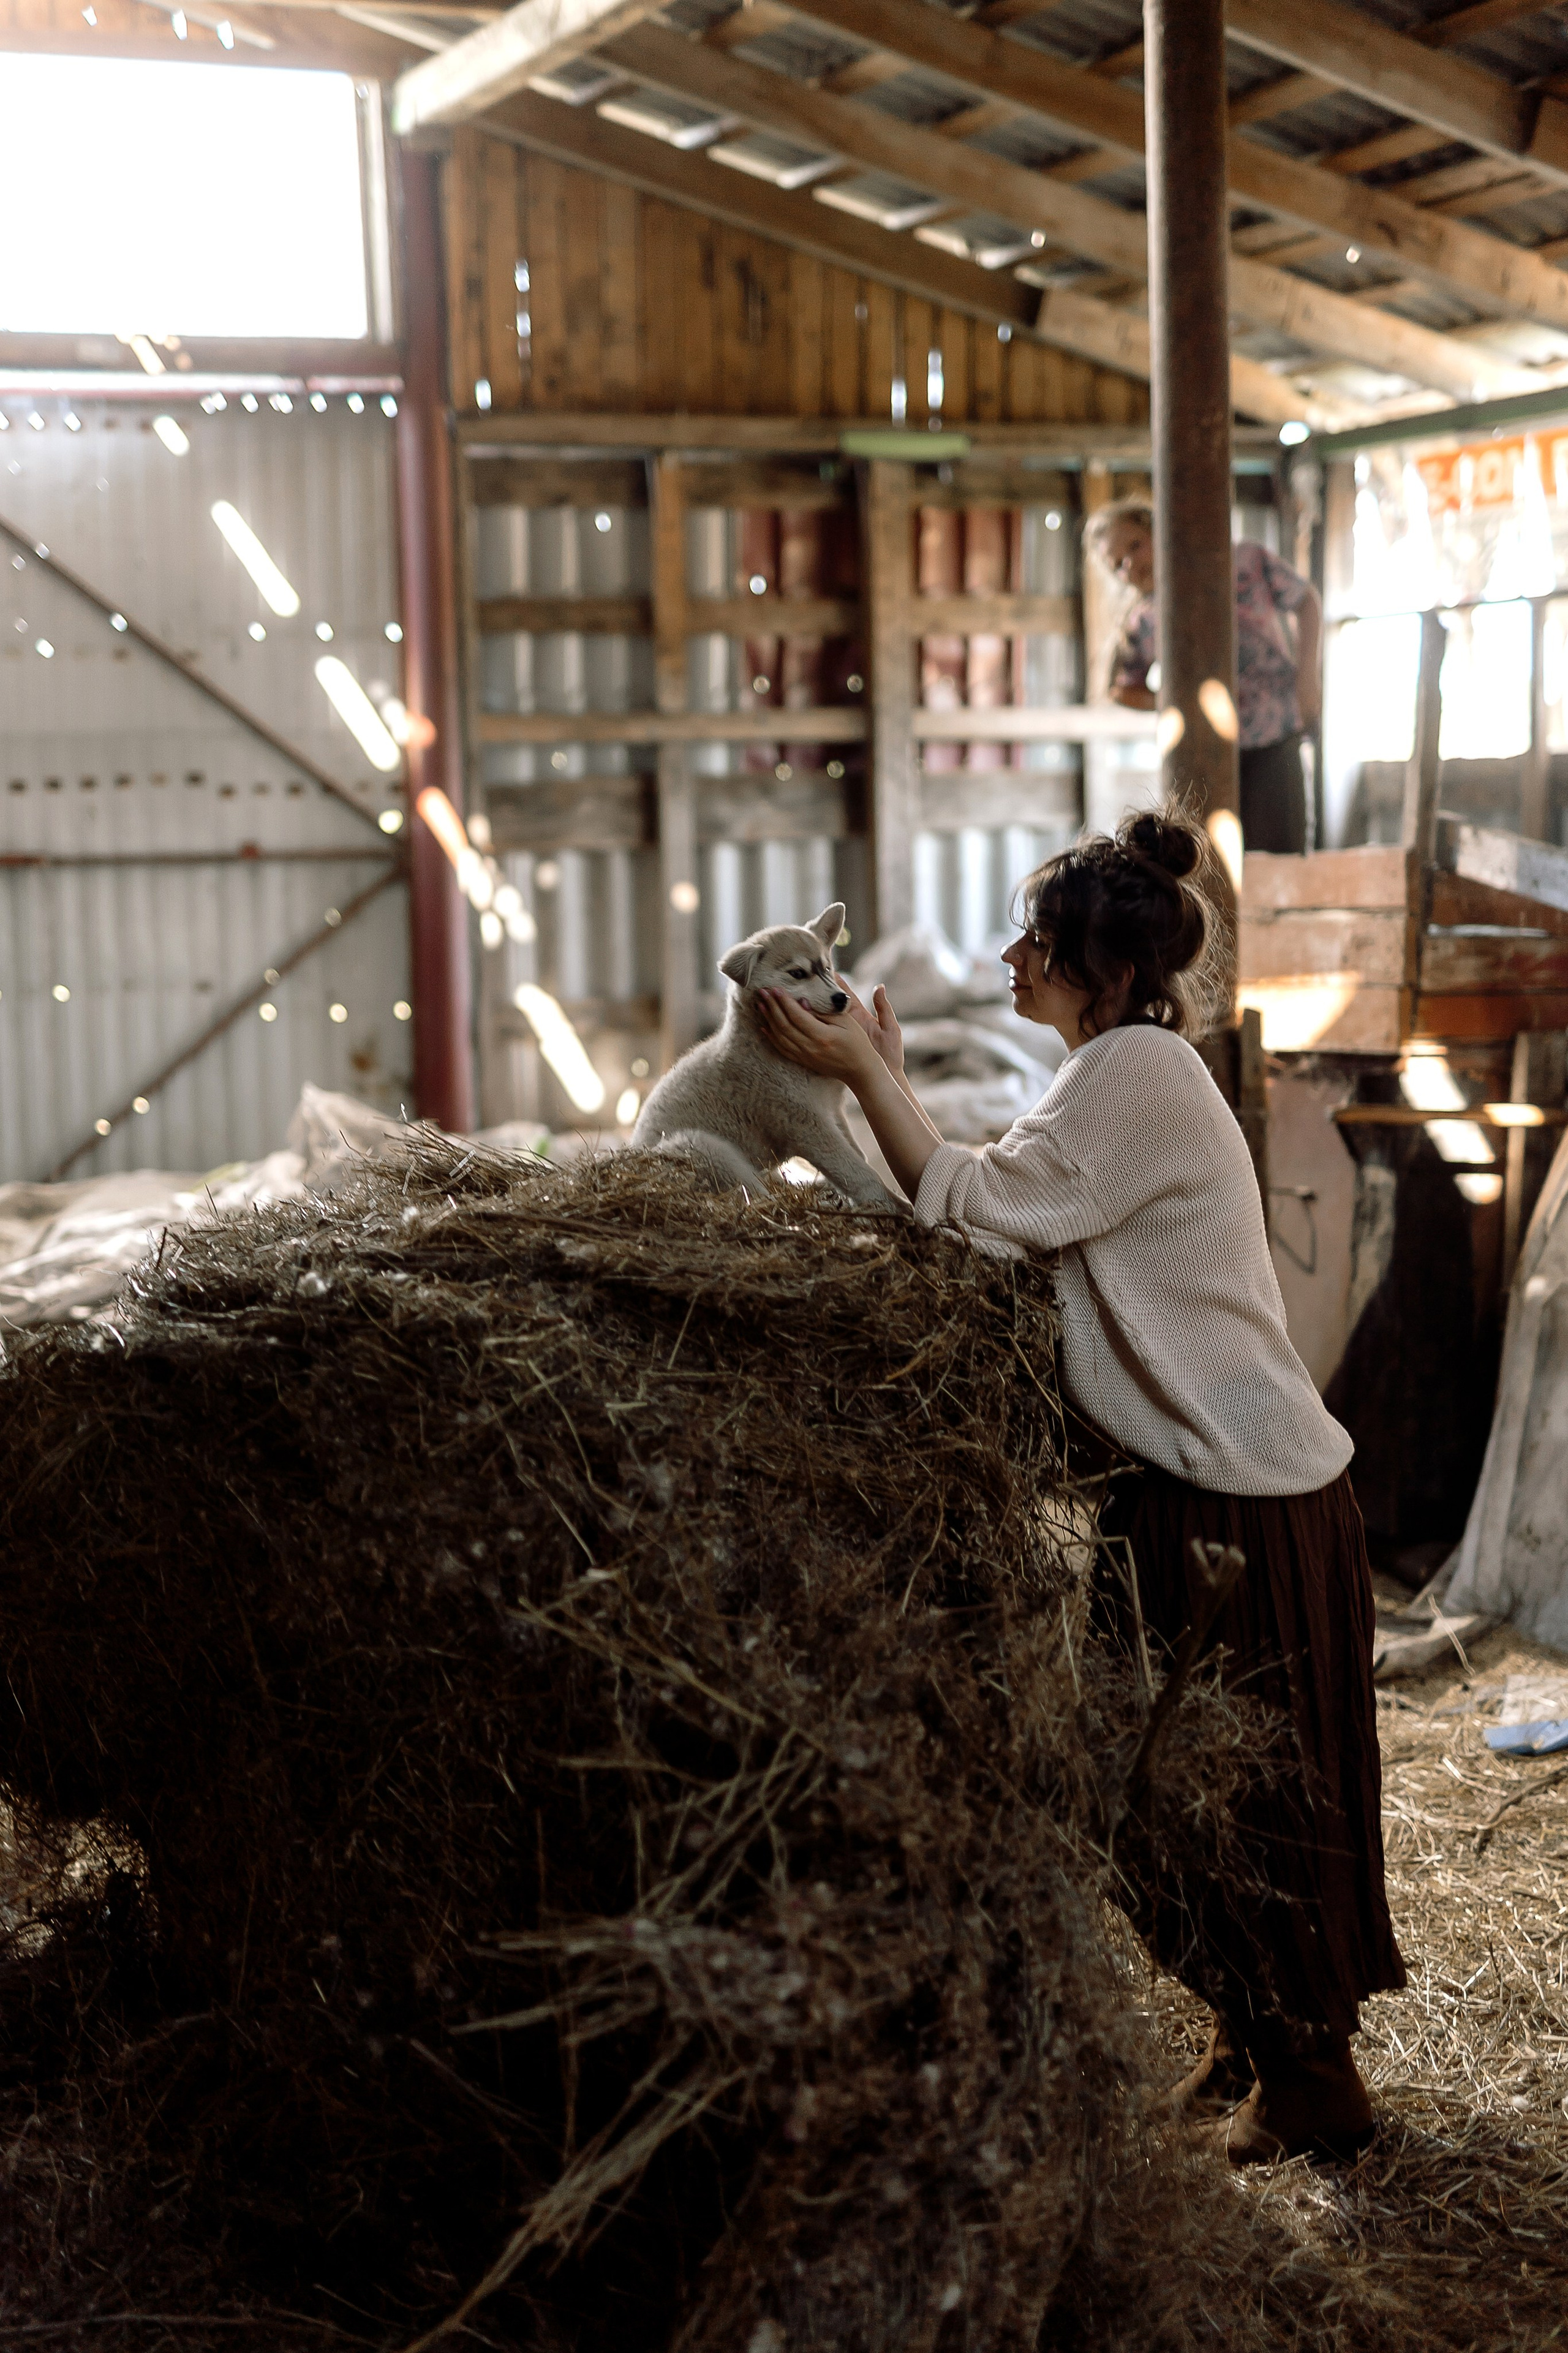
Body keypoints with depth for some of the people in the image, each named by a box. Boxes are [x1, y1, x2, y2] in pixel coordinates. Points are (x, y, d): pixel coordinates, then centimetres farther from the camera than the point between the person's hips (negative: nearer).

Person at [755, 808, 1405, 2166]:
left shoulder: (1141, 1069, -18)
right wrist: (883, 1082, 6)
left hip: (1251, 1503, -10)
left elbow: (971, 1211, -20)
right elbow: (995, 1212, 7)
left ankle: (1313, 2082, 18)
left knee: (1254, 1787, 3)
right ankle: (1252, 2042, 33)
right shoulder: (1122, 1073, 13)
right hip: (1186, 1489, 10)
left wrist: (862, 1071, -13)